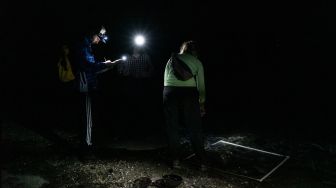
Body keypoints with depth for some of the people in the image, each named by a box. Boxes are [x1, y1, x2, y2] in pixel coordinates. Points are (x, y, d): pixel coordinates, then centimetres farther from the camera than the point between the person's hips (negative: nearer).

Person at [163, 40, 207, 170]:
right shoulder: (197, 62, 16)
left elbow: (165, 79, 18)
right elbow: (201, 85, 16)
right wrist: (202, 103, 24)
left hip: (170, 91, 1)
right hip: (189, 92, -1)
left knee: (172, 128, 12)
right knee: (195, 128, 9)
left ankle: (175, 160, 17)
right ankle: (202, 161, 16)